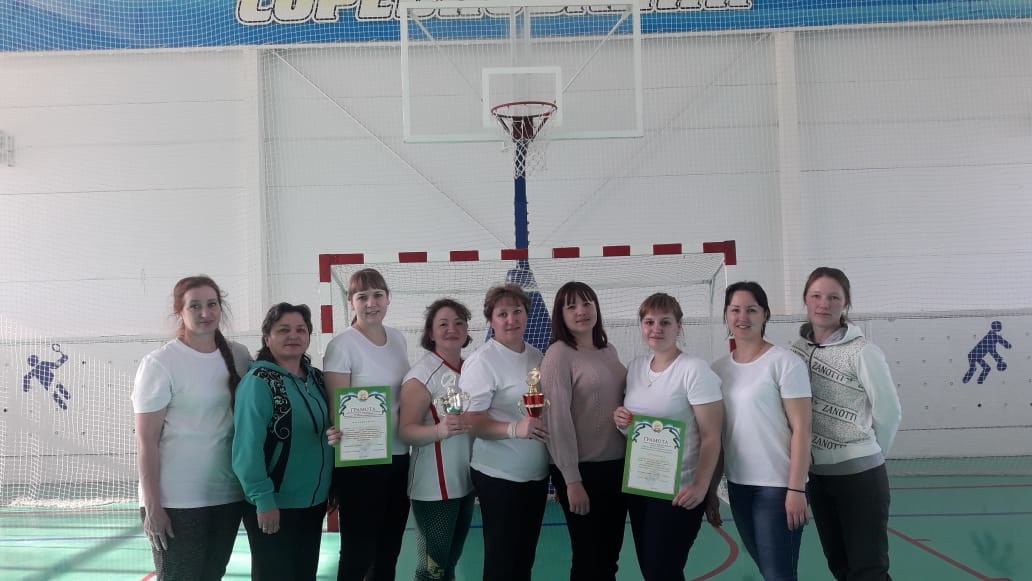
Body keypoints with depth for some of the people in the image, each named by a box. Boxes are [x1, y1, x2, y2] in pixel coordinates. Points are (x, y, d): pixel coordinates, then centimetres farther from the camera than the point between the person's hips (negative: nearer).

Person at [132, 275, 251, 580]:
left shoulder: (239, 356, 3)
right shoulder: (160, 364, -11)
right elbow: (146, 441, -11)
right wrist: (152, 505, -13)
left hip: (228, 494, 5)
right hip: (177, 500, -5)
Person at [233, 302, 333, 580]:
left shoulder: (316, 378, 6)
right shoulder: (258, 381, -15)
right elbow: (248, 446, -20)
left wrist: (331, 488, 12)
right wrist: (263, 499, -22)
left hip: (314, 501, 7)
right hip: (274, 505, -7)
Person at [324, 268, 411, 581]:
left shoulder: (398, 338, 7)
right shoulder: (341, 345, -12)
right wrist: (338, 432, -34)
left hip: (399, 457, 6)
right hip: (359, 461, -6)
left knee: (389, 551, 16)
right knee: (358, 552, 3)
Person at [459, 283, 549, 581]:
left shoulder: (536, 356, 8)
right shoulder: (482, 360, -14)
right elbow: (471, 420, -20)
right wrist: (515, 428, -33)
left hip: (536, 473, 7)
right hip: (499, 476, -7)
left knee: (526, 555, 19)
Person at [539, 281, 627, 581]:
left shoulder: (609, 351, 9)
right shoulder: (558, 354, -12)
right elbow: (558, 420, -16)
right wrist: (572, 480, -19)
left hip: (617, 466, 6)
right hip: (582, 469, -6)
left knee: (610, 556, 15)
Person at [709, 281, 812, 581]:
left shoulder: (784, 362, -8)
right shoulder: (719, 368, 7)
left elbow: (801, 428, -11)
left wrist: (796, 488, -15)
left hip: (778, 486, -5)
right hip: (738, 486, 5)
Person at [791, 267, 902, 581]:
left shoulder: (862, 351, -13)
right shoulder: (797, 349, 2)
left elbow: (888, 411, -7)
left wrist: (866, 451, 4)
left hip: (860, 473, -5)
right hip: (817, 473, 5)